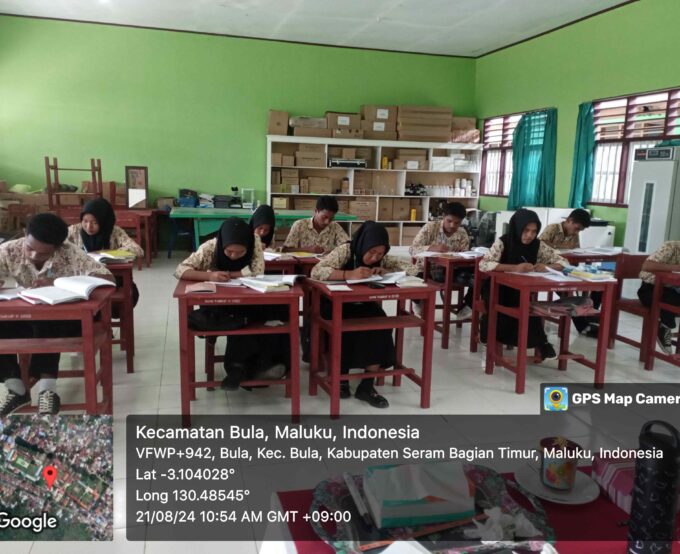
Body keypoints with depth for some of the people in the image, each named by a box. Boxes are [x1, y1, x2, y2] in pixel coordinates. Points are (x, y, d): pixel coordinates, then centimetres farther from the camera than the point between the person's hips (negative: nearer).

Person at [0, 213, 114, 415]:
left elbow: (107, 278, -30)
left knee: (47, 326, -35)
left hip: (63, 320, -4)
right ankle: (16, 389, -9)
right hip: (25, 315, 4)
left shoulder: (69, 253, -21)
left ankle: (47, 390, -24)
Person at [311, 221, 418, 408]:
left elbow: (412, 269, -4)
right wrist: (350, 274, -39)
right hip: (337, 305, -4)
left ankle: (367, 386, -16)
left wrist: (386, 271, -20)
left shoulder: (381, 259, -2)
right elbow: (316, 272, -29)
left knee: (381, 326, -26)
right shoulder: (345, 251, -16)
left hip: (364, 305, 4)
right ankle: (341, 379, -12)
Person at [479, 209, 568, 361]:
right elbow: (483, 264, -28)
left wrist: (546, 267, -22)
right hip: (500, 290, -2)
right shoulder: (503, 242, -15)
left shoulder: (538, 245, -4)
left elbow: (563, 262, 0)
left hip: (524, 291, 3)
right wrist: (514, 267, -37)